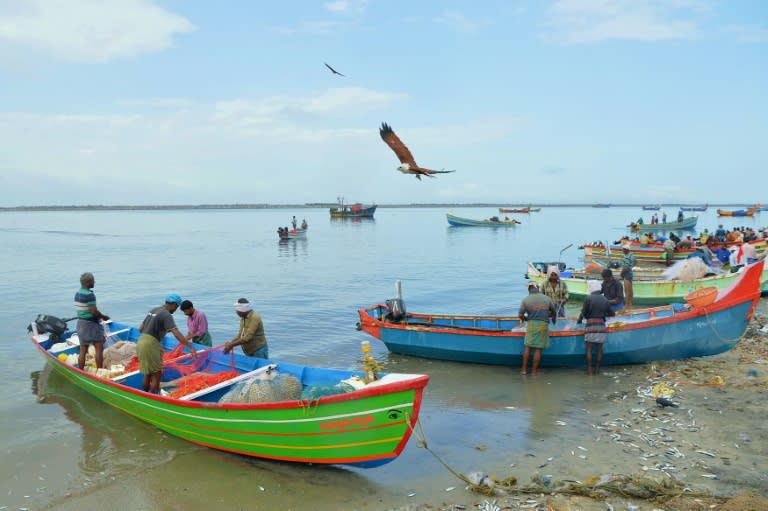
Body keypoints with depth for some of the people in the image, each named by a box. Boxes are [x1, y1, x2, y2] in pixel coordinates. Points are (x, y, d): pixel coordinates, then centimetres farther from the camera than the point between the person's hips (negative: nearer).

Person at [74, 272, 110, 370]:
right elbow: (94, 311, -21)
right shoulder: (89, 294, -19)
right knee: (99, 348, -2)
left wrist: (99, 316, 14)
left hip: (80, 322, 8)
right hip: (90, 323, -8)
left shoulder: (77, 294, 7)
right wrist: (104, 317, -4)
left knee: (83, 350, 12)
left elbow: (82, 310, 13)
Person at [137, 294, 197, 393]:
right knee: (156, 374, 0)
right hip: (150, 345, -9)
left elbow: (141, 328, 21)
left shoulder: (153, 310, 15)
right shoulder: (166, 315, -13)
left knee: (148, 373, 20)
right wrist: (190, 347, -25)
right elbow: (176, 334, -23)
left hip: (141, 342, 9)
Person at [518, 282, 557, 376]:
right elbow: (554, 312, 14)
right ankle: (534, 371, 9)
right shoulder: (546, 298, 3)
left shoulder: (526, 299, -3)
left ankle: (524, 369, 12)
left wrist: (524, 318, 14)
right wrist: (553, 319, 36)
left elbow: (520, 315, -9)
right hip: (543, 325, 0)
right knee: (538, 349, 3)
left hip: (531, 324, 0)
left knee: (528, 346, 11)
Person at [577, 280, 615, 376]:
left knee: (589, 348, 1)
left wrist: (579, 320, 11)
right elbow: (612, 313, 16)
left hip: (591, 326, -3)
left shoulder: (589, 298, -4)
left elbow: (583, 312, -6)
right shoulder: (605, 300, 9)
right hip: (601, 325, 4)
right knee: (599, 348, 8)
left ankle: (589, 370, -2)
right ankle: (597, 370, 9)